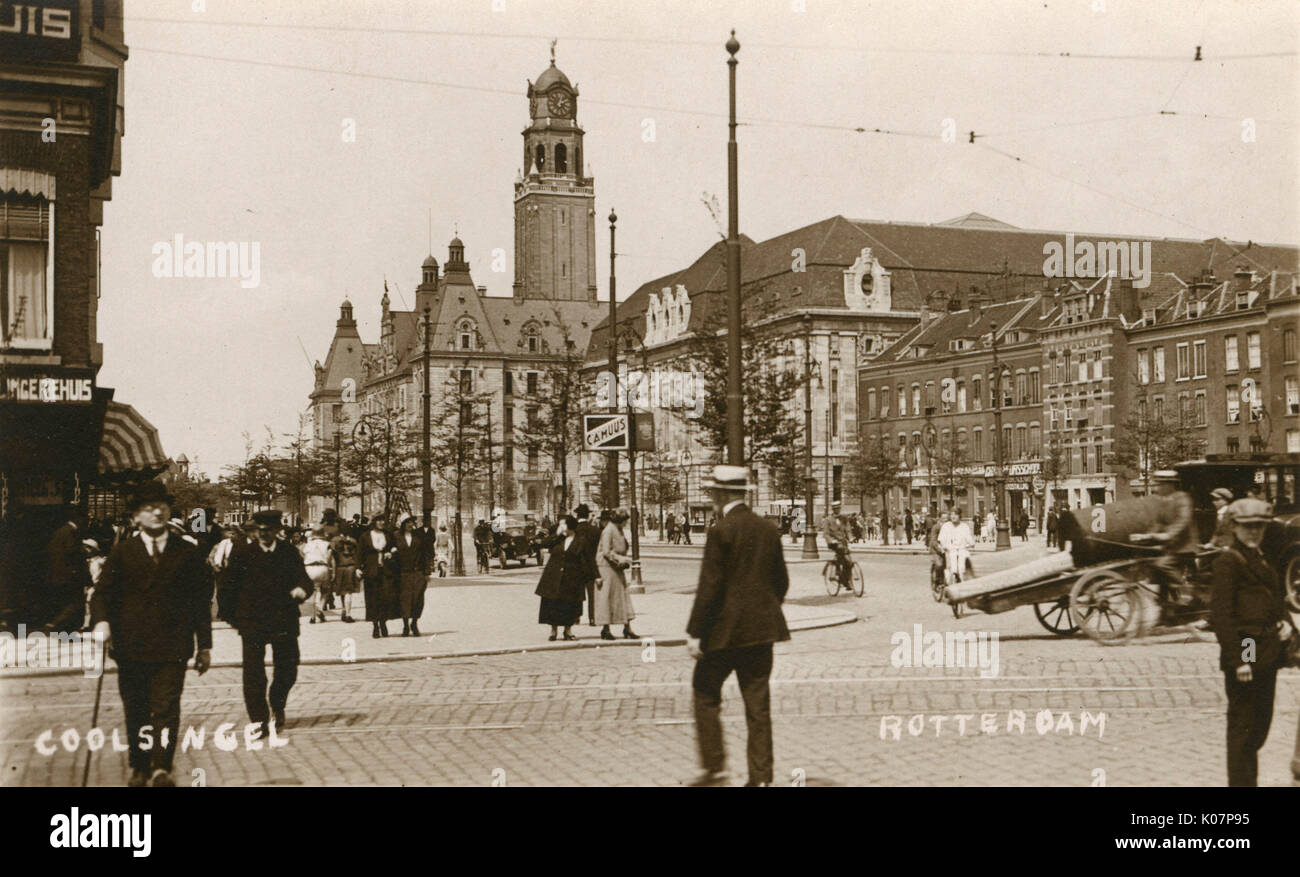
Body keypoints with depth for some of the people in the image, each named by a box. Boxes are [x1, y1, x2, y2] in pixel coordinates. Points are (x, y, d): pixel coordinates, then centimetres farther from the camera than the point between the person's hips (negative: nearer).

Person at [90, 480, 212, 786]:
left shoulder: (187, 553, 7)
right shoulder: (122, 552, 9)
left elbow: (201, 601, 9)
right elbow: (102, 592, 5)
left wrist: (205, 646, 6)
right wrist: (101, 621, -17)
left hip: (172, 646, -1)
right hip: (131, 647, 1)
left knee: (166, 708, -11)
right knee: (135, 712, 8)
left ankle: (161, 767, -11)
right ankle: (139, 767, 19)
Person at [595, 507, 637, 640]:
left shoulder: (619, 530, 14)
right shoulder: (608, 531, -14)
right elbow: (606, 552, -18)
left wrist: (625, 559, 7)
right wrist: (620, 559, -21)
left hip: (617, 568, 9)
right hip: (607, 567, -9)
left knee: (623, 596, 6)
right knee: (607, 597, -3)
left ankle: (627, 628, 8)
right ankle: (605, 628, 5)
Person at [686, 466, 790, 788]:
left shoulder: (721, 532, -12)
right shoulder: (769, 530, 7)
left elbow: (709, 586, -14)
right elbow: (781, 582, 13)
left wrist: (695, 632, -10)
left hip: (726, 629, -6)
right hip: (763, 628, 6)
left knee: (705, 693, 10)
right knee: (758, 702, 8)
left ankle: (715, 767, 8)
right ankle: (761, 775, 9)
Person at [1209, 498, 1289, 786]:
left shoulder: (1261, 560, 16)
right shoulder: (1227, 561, -12)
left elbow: (1275, 599, 28)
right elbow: (1221, 615, -17)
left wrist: (1284, 622, 6)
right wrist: (1238, 660, -21)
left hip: (1267, 654, 9)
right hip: (1243, 655, -9)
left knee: (1261, 724, 17)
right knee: (1242, 725, -3)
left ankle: (1249, 779, 30)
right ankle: (1241, 781, 4)